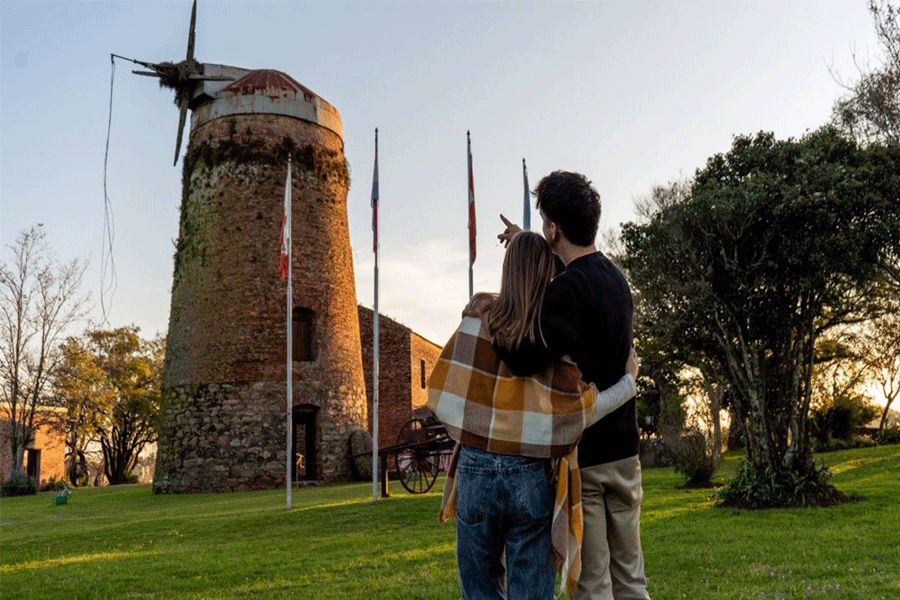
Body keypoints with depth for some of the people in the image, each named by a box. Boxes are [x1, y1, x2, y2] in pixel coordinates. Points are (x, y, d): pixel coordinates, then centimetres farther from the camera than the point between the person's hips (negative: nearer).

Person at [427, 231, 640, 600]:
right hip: (532, 479, -1)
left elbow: (441, 392, -3)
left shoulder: (478, 319, -3)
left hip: (476, 471, 1)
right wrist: (629, 381, 2)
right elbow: (576, 414, -11)